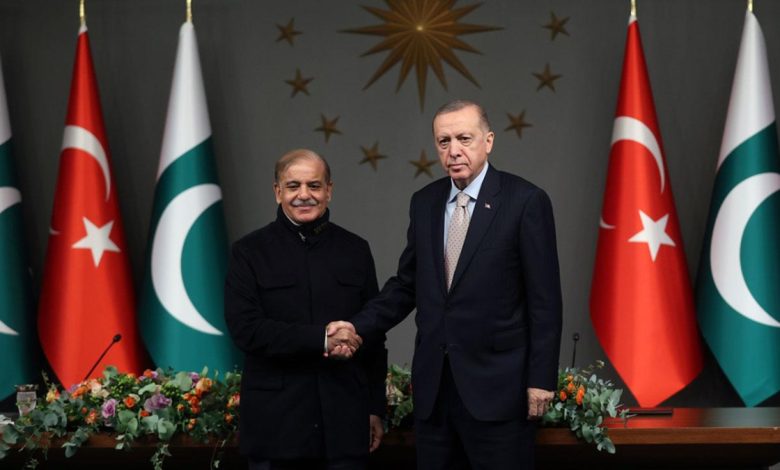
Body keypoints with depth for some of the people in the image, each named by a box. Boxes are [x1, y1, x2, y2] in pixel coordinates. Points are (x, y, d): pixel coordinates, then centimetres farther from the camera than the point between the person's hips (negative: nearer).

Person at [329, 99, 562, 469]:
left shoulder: (525, 201, -7)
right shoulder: (424, 202, 9)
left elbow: (544, 300, -8)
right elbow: (406, 284, 13)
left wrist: (541, 380, -10)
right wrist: (359, 327, -2)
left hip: (496, 383, -5)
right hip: (433, 384, 5)